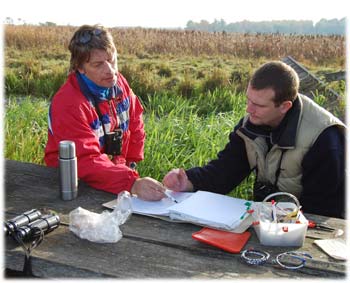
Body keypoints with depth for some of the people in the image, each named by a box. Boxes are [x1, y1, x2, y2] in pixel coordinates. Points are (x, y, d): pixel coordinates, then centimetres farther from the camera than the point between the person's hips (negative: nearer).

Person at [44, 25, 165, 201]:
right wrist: (132, 183, -44)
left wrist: (130, 163, 4)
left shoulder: (117, 81, -2)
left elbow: (135, 125, 13)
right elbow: (86, 161, -32)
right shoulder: (67, 103, -23)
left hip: (116, 168, 5)